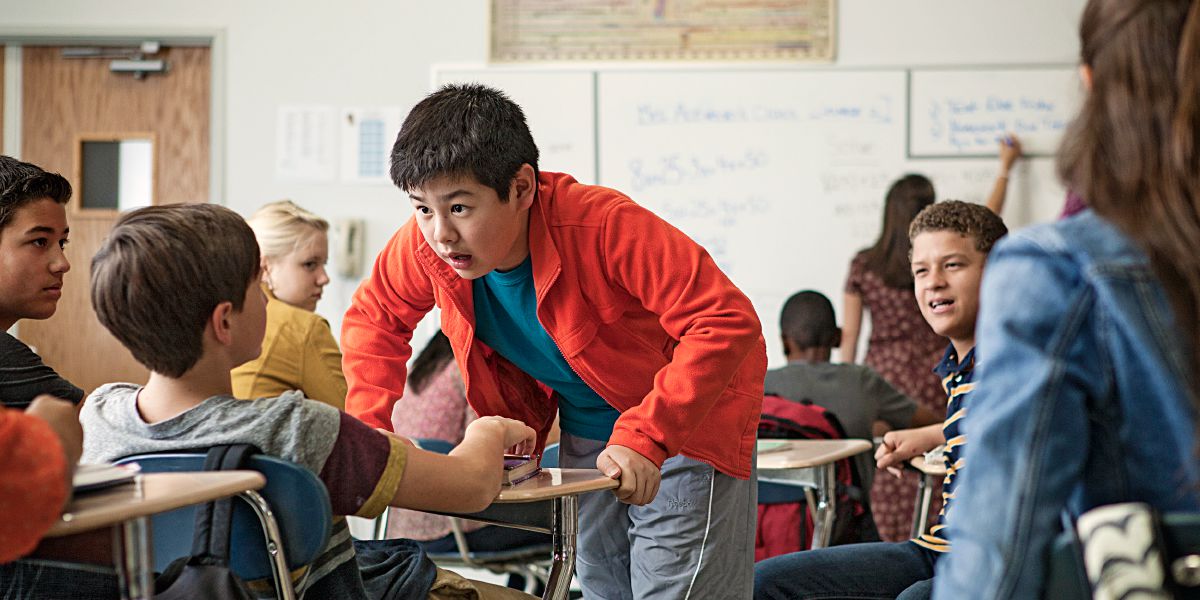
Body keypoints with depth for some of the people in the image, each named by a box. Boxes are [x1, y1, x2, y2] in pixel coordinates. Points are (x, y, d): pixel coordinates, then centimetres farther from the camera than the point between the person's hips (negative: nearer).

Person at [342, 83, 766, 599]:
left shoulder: (605, 226, -34)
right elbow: (373, 319, 4)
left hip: (687, 424, -6)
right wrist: (368, 432, -10)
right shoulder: (426, 244, -17)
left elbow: (728, 322, -36)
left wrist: (645, 438, -41)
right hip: (586, 436, 6)